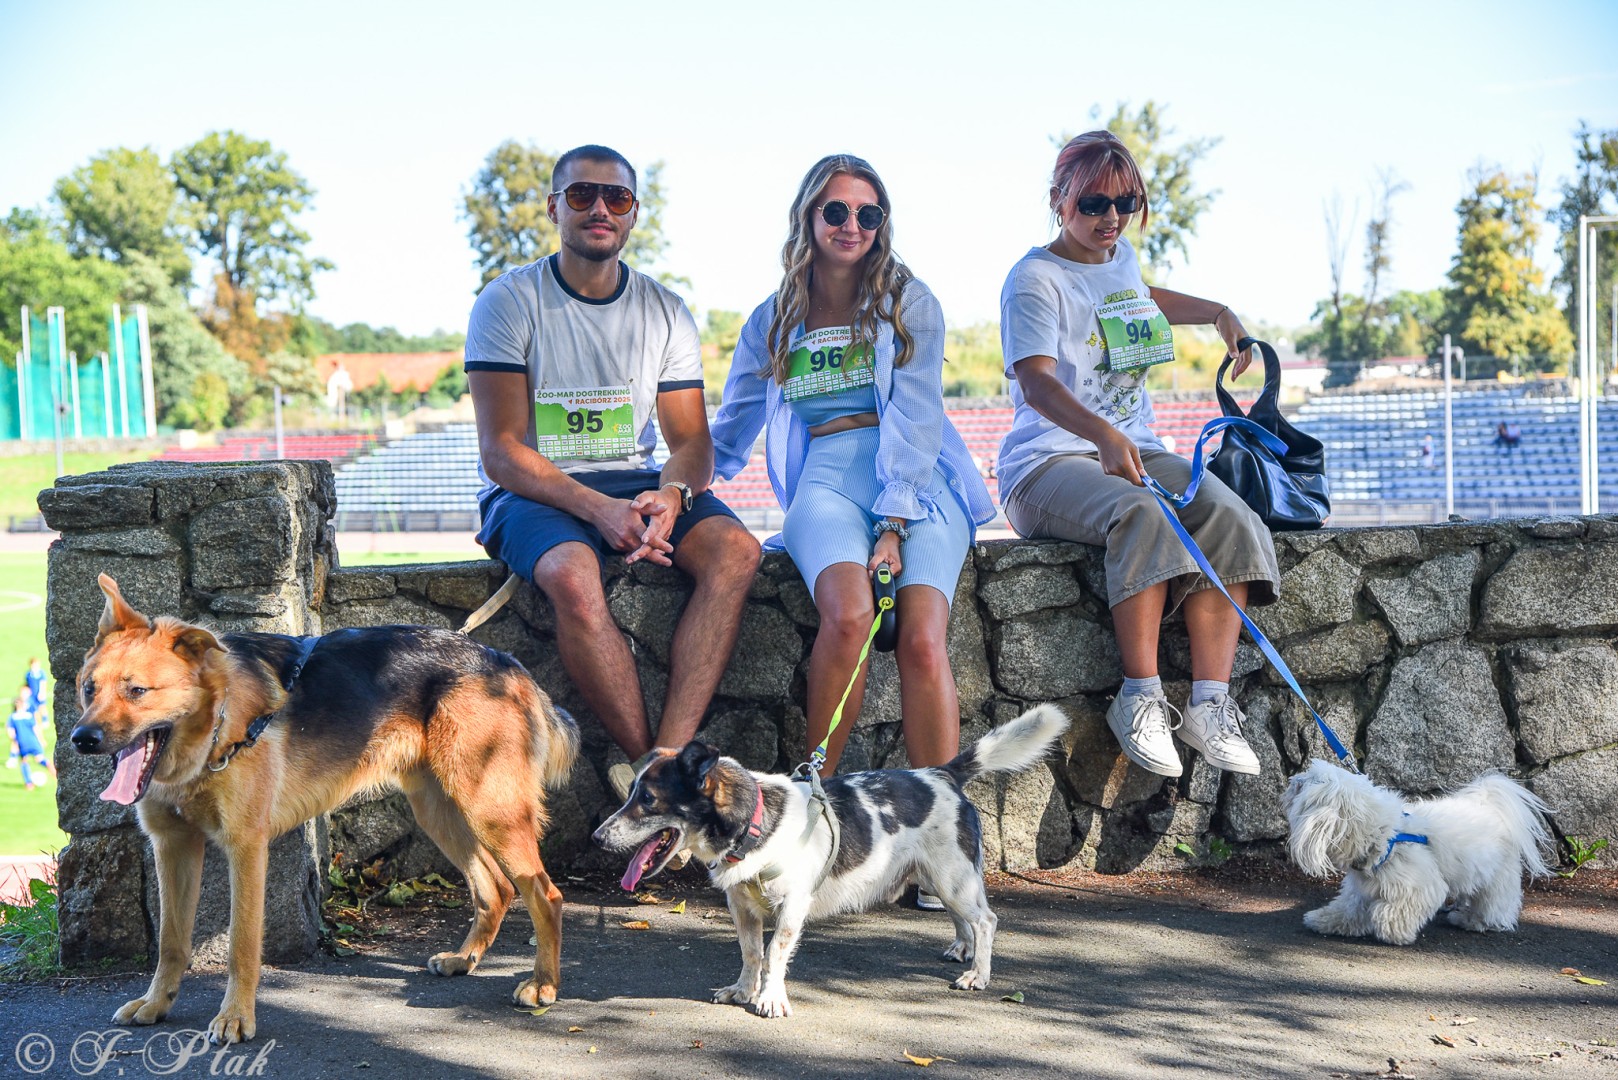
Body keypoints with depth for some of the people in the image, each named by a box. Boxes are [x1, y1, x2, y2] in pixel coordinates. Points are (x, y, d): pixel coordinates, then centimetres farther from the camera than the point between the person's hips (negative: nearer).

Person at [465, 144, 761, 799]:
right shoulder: (509, 302, -3)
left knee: (735, 550, -26)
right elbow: (501, 452, -11)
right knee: (572, 576, -38)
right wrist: (598, 509, -26)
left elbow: (692, 442, 7)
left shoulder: (665, 313, 10)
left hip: (636, 483, 4)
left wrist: (671, 495, -19)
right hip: (533, 494, -4)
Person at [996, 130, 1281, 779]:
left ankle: (1209, 703, -29)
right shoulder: (1036, 279, -7)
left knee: (1231, 519, -23)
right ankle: (1141, 698, -33)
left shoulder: (1120, 258, 17)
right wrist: (1104, 436, -41)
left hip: (1135, 451, 7)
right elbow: (1037, 384, -23)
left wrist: (1220, 314, 32)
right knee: (1144, 516, -38)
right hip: (1049, 463, -7)